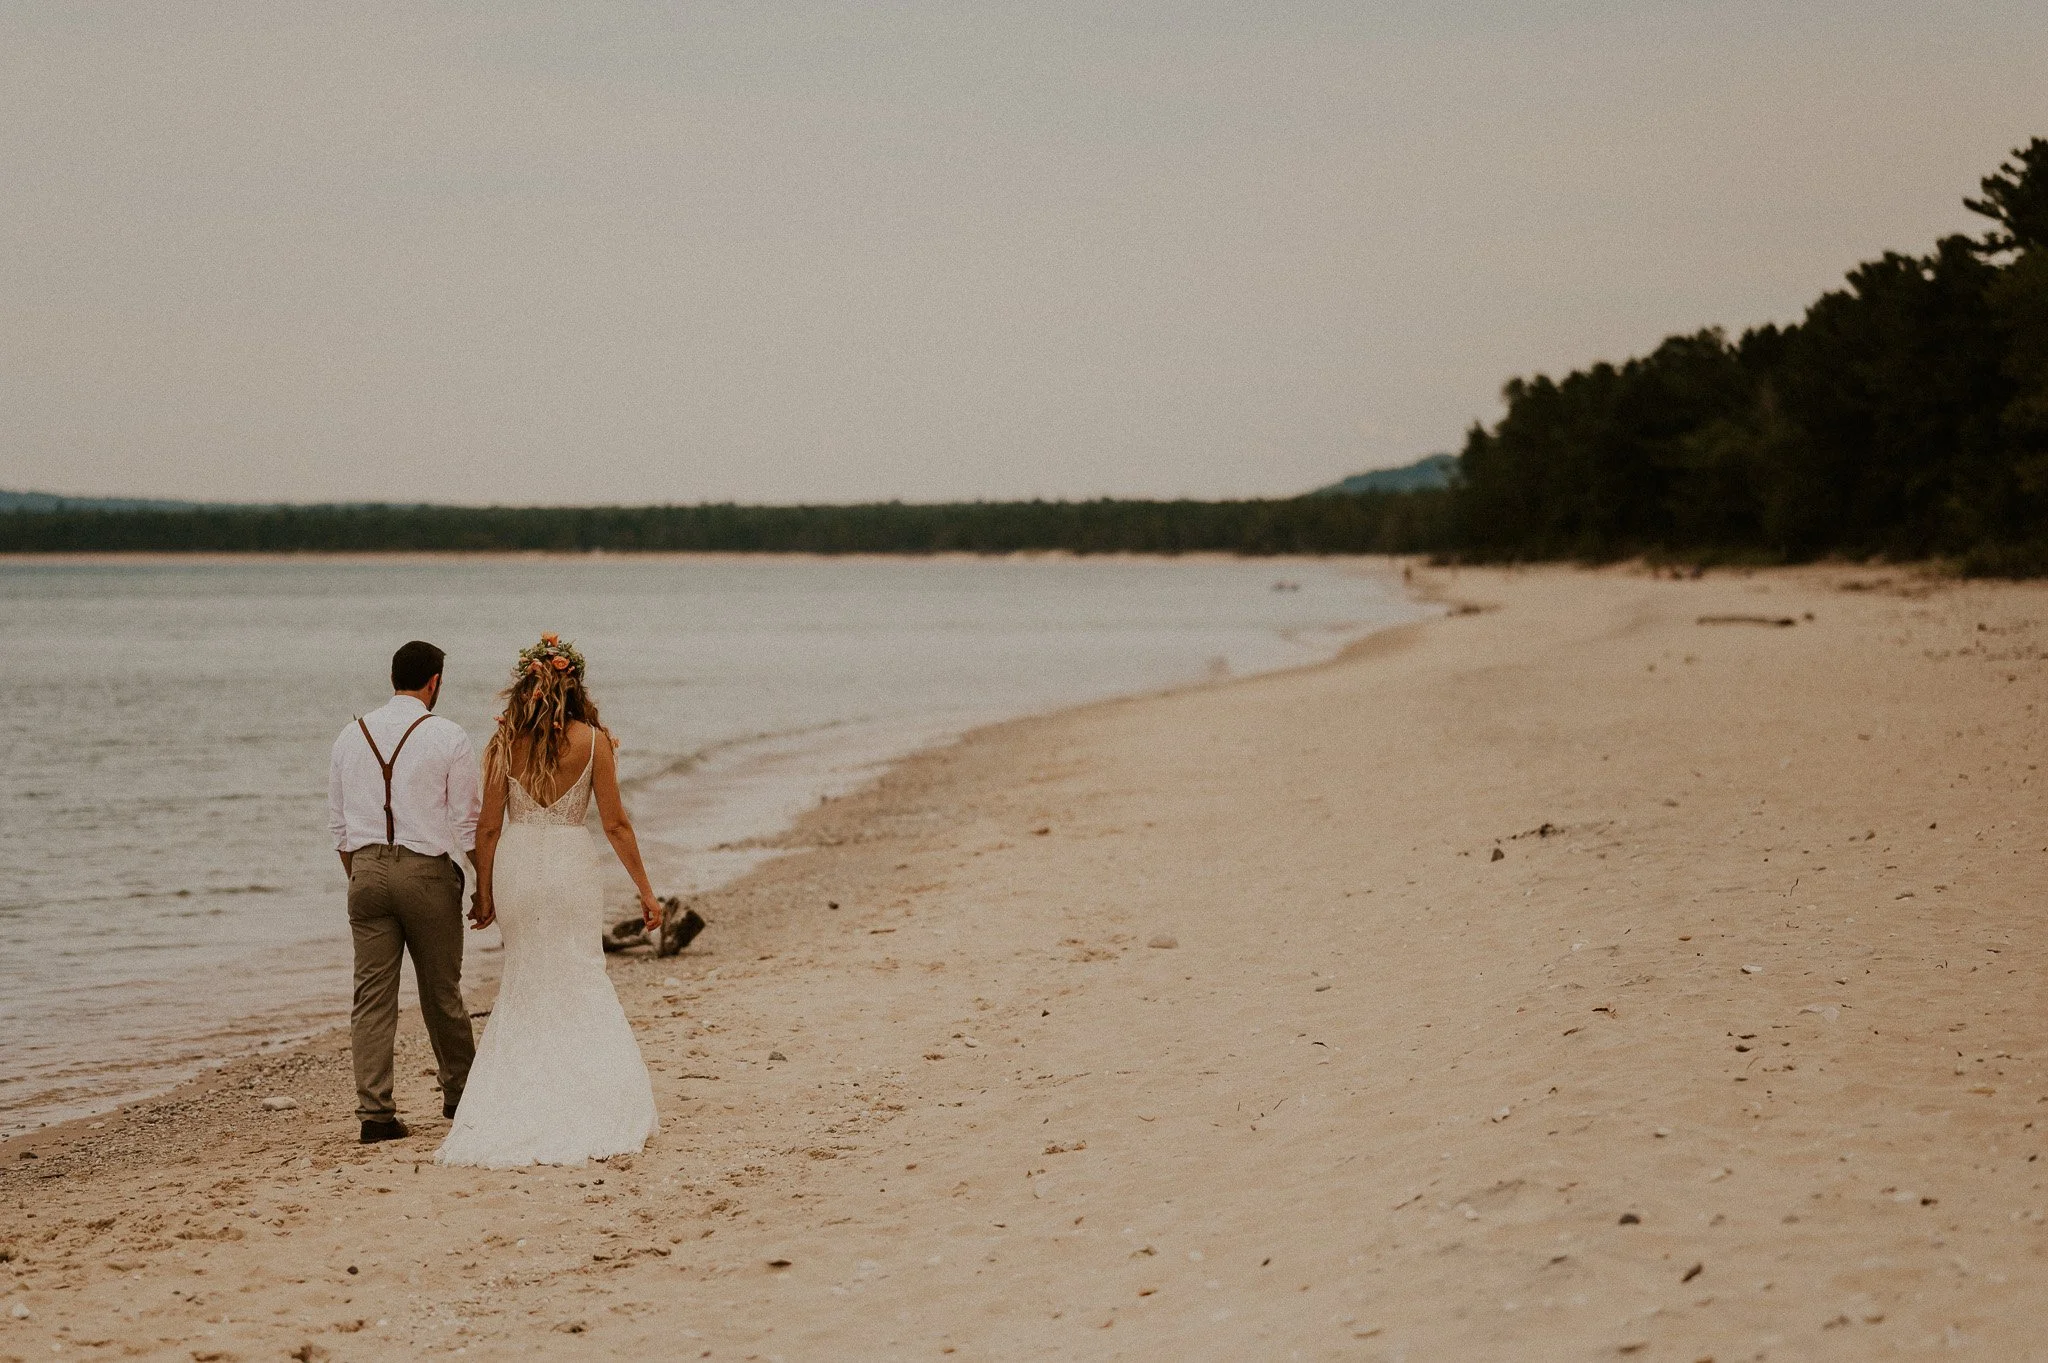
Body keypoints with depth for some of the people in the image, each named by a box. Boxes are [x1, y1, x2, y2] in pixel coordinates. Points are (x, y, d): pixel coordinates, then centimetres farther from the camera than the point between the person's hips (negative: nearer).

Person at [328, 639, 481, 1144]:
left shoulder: (351, 735, 9)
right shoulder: (448, 737, -4)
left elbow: (338, 821, 13)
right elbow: (466, 822, -4)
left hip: (366, 868, 3)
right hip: (426, 870, -3)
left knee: (372, 995, 2)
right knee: (441, 992, 11)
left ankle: (374, 1112, -4)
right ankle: (459, 1093, 27)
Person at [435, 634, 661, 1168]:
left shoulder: (504, 742, 0)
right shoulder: (591, 739, -5)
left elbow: (489, 826, 2)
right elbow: (616, 823, -3)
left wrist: (484, 892, 12)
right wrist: (645, 890, 3)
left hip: (515, 863, 2)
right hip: (571, 861, -2)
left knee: (525, 984, 13)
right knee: (581, 981, 5)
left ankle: (519, 1114, 12)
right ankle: (594, 1110, 0)